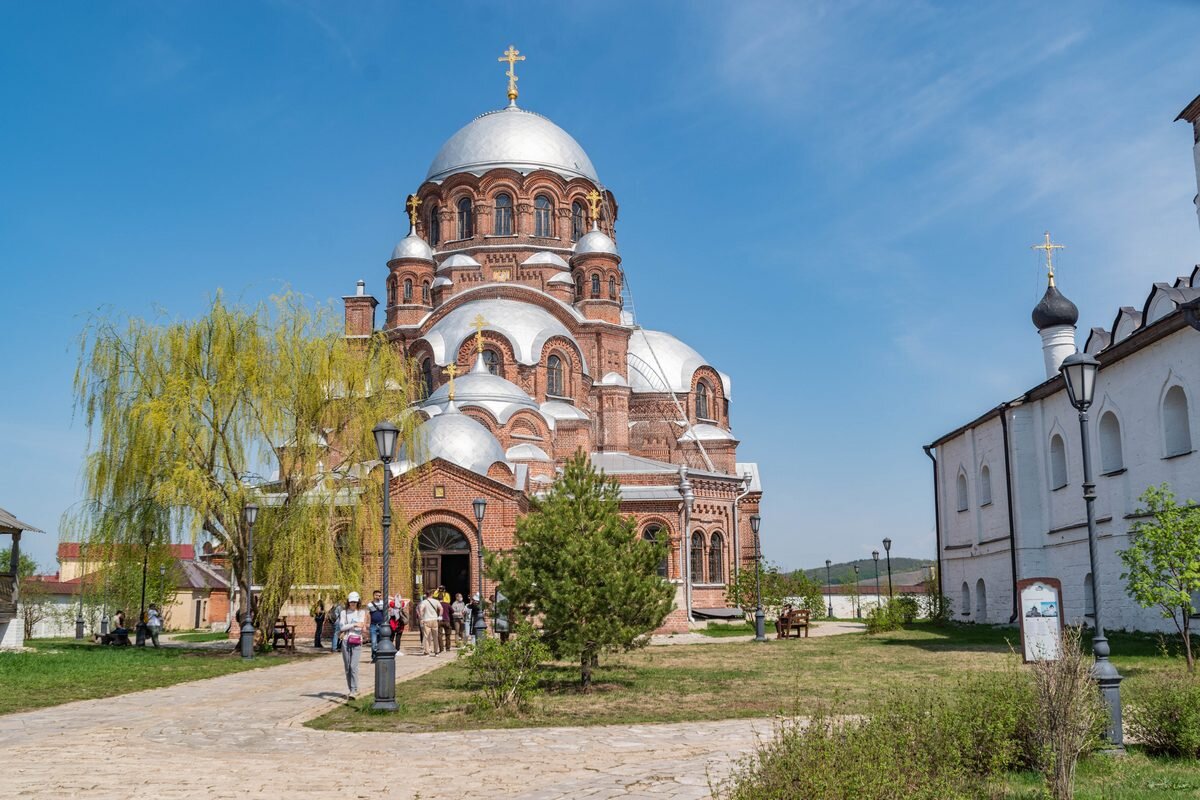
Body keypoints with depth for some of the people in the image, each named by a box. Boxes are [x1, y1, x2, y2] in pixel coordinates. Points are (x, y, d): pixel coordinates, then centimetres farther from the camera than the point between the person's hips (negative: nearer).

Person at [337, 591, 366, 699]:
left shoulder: (362, 613, 11)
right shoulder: (344, 613, 10)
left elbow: (362, 627, 2)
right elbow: (342, 627, -3)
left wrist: (347, 628, -5)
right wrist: (354, 625, -13)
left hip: (357, 642, -2)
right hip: (346, 642, 2)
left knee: (354, 666, -13)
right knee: (347, 667, 5)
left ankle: (353, 691, -16)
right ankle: (349, 689, 16)